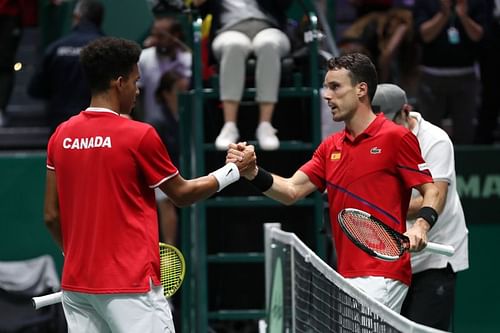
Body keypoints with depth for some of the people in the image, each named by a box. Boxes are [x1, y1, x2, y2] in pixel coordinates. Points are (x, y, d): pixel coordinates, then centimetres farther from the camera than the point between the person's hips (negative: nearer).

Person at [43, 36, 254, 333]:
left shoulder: (61, 136, 5)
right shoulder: (139, 135, -10)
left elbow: (51, 216, 9)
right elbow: (183, 194, 2)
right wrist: (234, 170, 16)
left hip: (76, 284, 6)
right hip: (130, 286, -6)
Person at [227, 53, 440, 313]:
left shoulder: (396, 137, -4)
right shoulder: (330, 147, 16)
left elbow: (431, 190, -4)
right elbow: (292, 191, 9)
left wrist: (420, 226, -24)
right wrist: (252, 173, -8)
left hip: (382, 276, -7)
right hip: (346, 277, 7)